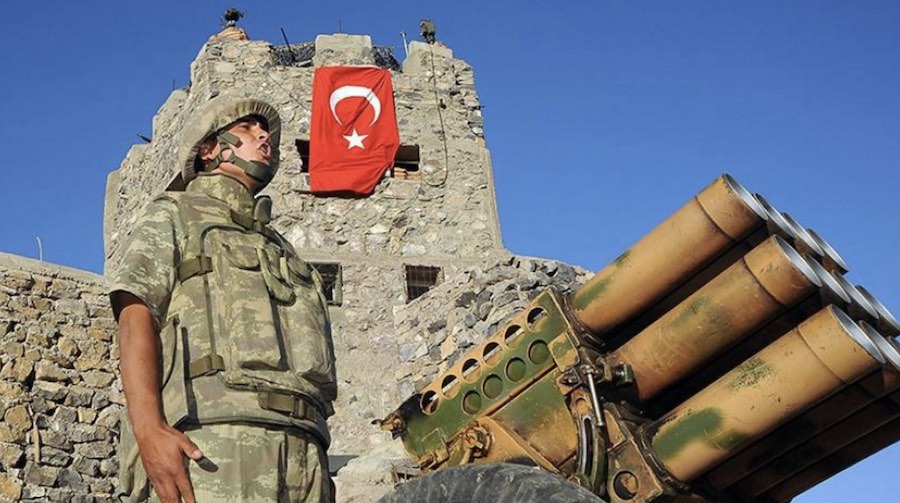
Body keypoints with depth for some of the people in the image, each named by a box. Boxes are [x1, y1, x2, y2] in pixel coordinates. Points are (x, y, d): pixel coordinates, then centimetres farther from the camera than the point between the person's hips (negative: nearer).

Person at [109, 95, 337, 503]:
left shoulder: (282, 249, 32)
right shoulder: (172, 217, 16)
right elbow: (136, 320, 0)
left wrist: (320, 468, 14)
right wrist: (148, 427, -16)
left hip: (301, 450, 5)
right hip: (210, 443, -5)